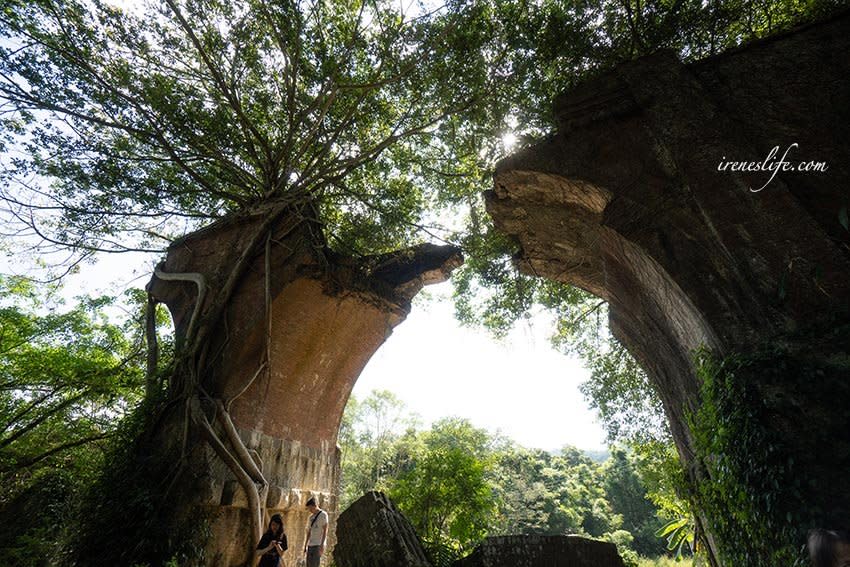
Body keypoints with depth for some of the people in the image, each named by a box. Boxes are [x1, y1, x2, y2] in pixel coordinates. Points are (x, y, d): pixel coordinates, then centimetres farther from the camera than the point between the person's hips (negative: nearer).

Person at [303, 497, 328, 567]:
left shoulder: (323, 514, -5)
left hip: (318, 545, -7)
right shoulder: (311, 516, 16)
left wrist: (322, 544, -15)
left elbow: (325, 530, -9)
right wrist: (305, 545, 16)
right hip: (310, 545, 7)